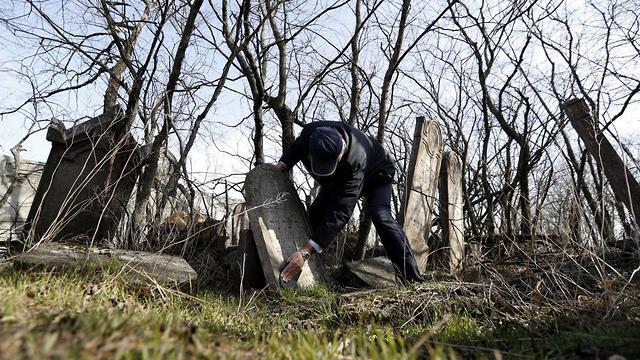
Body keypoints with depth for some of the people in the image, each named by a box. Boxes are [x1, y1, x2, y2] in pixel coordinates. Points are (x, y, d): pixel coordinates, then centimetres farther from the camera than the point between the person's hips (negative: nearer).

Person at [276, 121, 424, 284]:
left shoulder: (355, 161, -49)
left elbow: (340, 211, -51)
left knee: (380, 217, -28)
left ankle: (412, 278, -17)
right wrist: (283, 164, -24)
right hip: (340, 177, 6)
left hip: (375, 174, -5)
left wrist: (306, 252, -55)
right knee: (315, 213, -8)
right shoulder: (310, 132, -33)